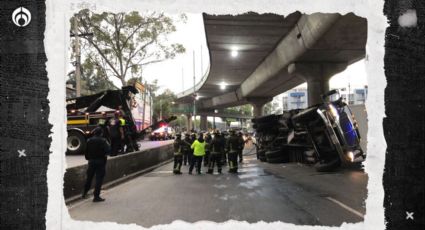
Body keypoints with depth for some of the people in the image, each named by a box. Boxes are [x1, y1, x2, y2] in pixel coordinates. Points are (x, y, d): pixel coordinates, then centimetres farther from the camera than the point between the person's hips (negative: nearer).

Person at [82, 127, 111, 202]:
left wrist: (88, 158, 22)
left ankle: (85, 193, 34)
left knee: (89, 177, 20)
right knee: (99, 179, 0)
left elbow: (86, 151, 8)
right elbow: (108, 151, -20)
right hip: (100, 161, -5)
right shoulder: (103, 141, -13)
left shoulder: (89, 141, 3)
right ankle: (96, 196, 1)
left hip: (91, 161, 5)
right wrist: (108, 145, -3)